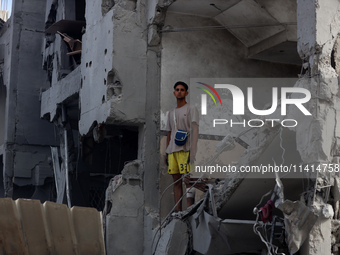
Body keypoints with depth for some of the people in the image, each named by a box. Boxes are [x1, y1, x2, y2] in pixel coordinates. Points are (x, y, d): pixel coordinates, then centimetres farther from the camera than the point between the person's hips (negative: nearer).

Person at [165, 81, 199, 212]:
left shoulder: (191, 109, 3)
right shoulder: (171, 113, 23)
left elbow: (194, 130, -7)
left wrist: (192, 151, -17)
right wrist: (167, 153, 16)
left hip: (185, 150, -6)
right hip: (172, 151, 6)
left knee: (187, 180, -12)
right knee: (176, 181, 3)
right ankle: (178, 211, 4)